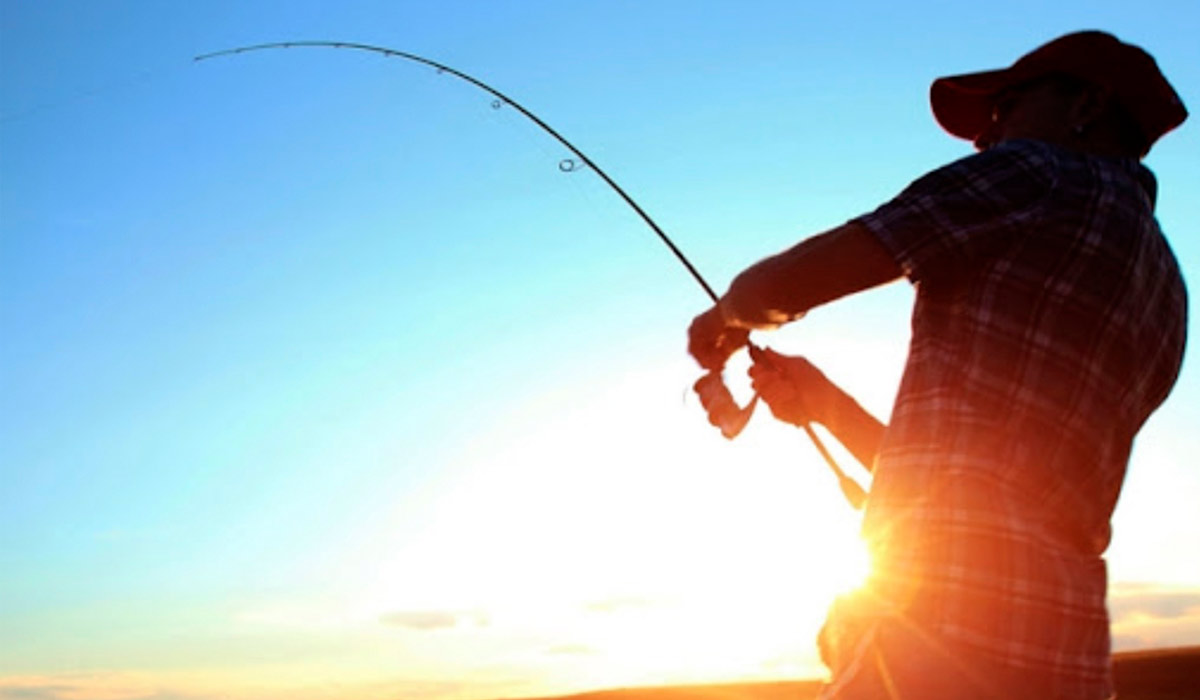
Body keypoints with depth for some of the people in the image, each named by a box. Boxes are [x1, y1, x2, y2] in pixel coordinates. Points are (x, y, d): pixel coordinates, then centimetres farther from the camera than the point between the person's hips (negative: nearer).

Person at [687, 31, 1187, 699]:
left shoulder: (1036, 176, -2)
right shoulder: (1164, 292, 22)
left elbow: (777, 286, -7)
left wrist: (726, 317, 14)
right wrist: (826, 402, 25)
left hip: (944, 637, -9)